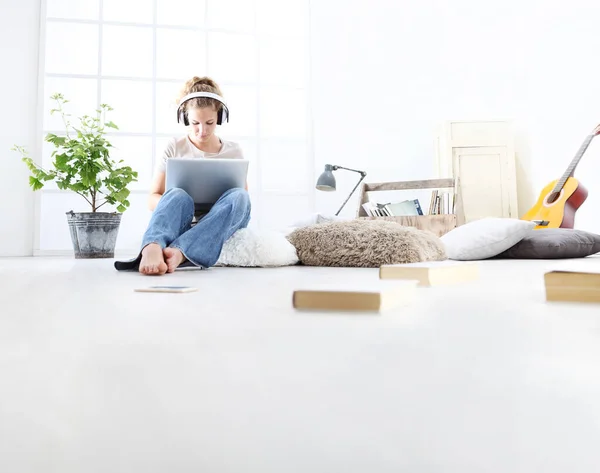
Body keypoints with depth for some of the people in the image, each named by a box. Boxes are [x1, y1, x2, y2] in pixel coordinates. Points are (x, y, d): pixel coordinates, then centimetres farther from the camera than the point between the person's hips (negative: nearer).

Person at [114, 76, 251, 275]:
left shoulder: (233, 151, 12)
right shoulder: (175, 147, 8)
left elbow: (243, 199, 13)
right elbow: (153, 198, 7)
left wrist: (228, 204, -11)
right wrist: (172, 205, -16)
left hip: (220, 225, 1)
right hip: (184, 225, -1)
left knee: (238, 196, -32)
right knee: (178, 195, -34)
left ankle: (178, 252, -52)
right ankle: (152, 249, -65)